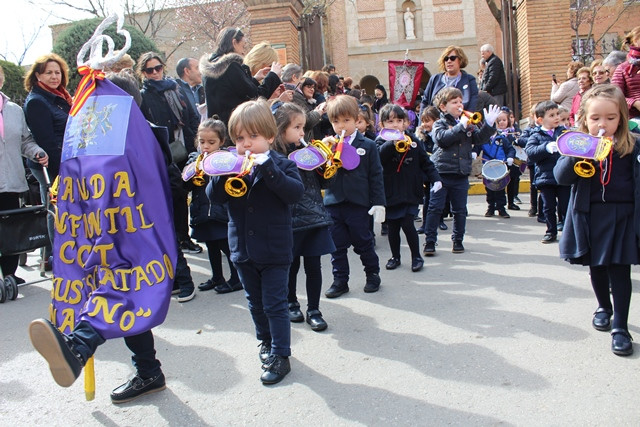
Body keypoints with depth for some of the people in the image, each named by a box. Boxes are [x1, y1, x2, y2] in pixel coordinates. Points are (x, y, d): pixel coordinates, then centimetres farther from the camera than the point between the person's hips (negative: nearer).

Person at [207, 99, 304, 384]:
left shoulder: (281, 164, -9)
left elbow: (295, 192, -24)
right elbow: (214, 196, -5)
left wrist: (267, 167, -32)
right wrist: (225, 173, -23)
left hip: (275, 251, -5)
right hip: (243, 250, 5)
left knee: (275, 304, 2)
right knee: (255, 303, 20)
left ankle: (280, 355, 14)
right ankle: (266, 341, 40)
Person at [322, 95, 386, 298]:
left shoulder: (368, 145, -1)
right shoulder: (328, 144, 5)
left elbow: (376, 176, 0)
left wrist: (379, 203, -4)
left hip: (358, 204, -2)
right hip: (333, 203, 3)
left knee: (364, 243, 10)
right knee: (337, 245, 10)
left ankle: (373, 274, 29)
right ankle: (340, 281, 22)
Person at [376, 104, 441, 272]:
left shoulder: (412, 141, 4)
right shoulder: (381, 141, -2)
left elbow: (425, 162, 10)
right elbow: (379, 155, -25)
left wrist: (435, 179, -1)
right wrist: (392, 143, -41)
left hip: (410, 192, 0)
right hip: (390, 193, 0)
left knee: (407, 224, -8)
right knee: (393, 227, 11)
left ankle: (416, 257, 10)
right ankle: (395, 257, 29)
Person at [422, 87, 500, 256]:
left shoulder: (467, 123, 12)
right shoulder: (439, 124, 1)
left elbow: (479, 138, 3)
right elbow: (442, 138, -18)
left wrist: (489, 124, -12)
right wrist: (461, 126, -19)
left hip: (461, 174, 4)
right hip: (441, 173, -4)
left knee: (460, 210, 10)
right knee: (435, 208, -2)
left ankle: (458, 240, 23)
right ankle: (430, 242, 4)